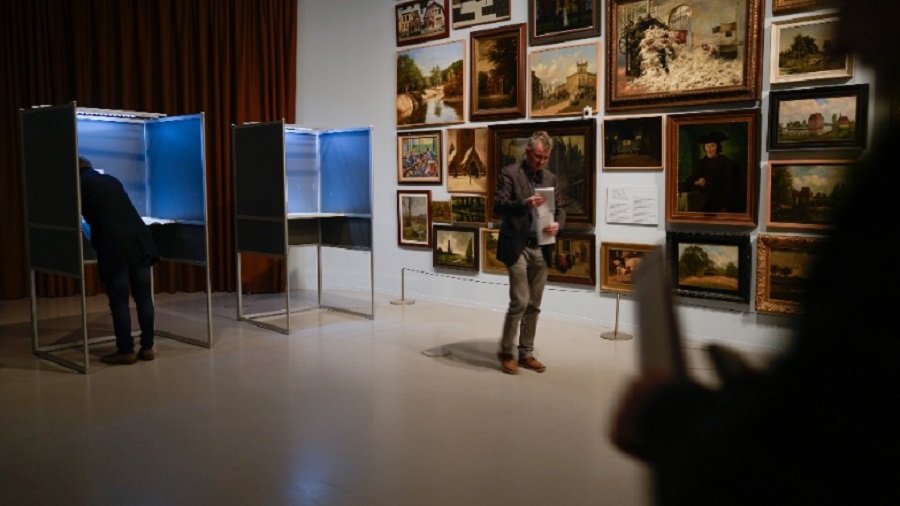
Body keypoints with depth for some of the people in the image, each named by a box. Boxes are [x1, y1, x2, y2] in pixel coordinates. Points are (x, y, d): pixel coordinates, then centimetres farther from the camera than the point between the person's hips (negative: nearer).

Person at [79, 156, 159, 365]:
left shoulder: (81, 184, 9)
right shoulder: (111, 180, 26)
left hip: (115, 246, -5)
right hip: (140, 239, 5)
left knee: (119, 301, 2)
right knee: (144, 297, 7)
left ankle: (126, 351, 7)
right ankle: (147, 348, 13)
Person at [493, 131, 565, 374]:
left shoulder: (550, 177, 12)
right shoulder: (509, 173, -4)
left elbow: (560, 207, 13)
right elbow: (498, 205, -13)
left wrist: (557, 224, -9)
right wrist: (524, 204, -29)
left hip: (541, 249, 6)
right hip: (517, 247, -6)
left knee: (533, 305, 9)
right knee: (520, 302, -8)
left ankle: (526, 354, 20)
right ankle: (505, 352, 9)